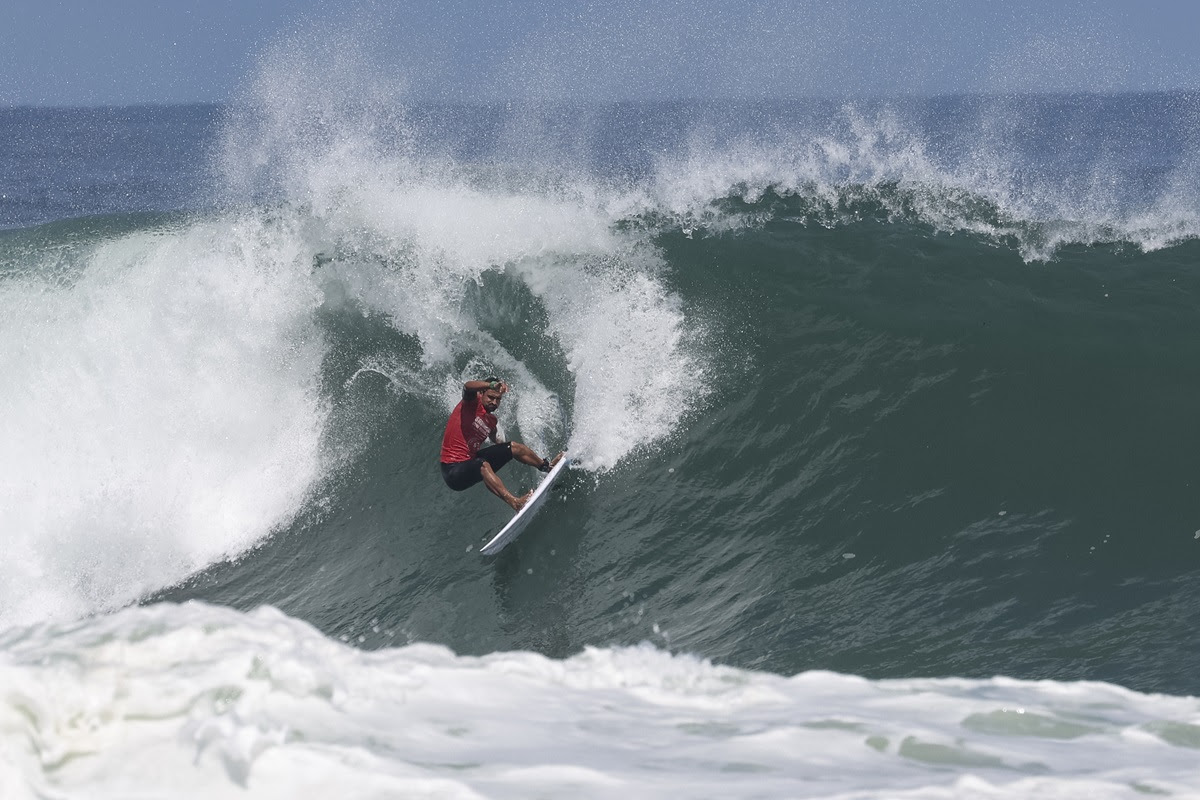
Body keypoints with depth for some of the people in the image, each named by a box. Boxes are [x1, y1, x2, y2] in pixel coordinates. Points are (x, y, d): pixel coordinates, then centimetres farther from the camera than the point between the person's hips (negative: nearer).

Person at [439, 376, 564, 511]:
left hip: (472, 462, 9)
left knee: (514, 447, 10)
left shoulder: (491, 420, 11)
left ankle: (547, 466, 32)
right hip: (454, 471, -9)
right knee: (483, 465, -40)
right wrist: (492, 385, -49)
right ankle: (514, 502, -59)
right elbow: (468, 386, -36)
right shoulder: (473, 403, -11)